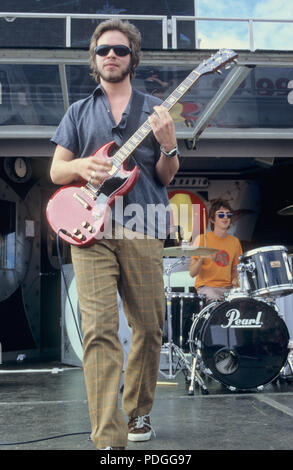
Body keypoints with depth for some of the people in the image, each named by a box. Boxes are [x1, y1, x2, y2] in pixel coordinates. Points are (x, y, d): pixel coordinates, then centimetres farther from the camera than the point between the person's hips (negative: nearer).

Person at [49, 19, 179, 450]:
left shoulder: (154, 109, 15)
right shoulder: (79, 112, 17)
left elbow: (166, 177, 12)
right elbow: (56, 171, 14)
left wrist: (168, 143, -8)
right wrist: (82, 165, -8)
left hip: (143, 229, 1)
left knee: (149, 327, 6)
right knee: (99, 330, -12)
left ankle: (138, 412, 28)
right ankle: (110, 439, -11)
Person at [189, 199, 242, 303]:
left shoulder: (234, 241, 10)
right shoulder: (202, 239, -5)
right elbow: (192, 273, -8)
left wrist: (235, 279, -1)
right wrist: (201, 259, -27)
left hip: (228, 287, 5)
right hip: (206, 286, -5)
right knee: (217, 301, -34)